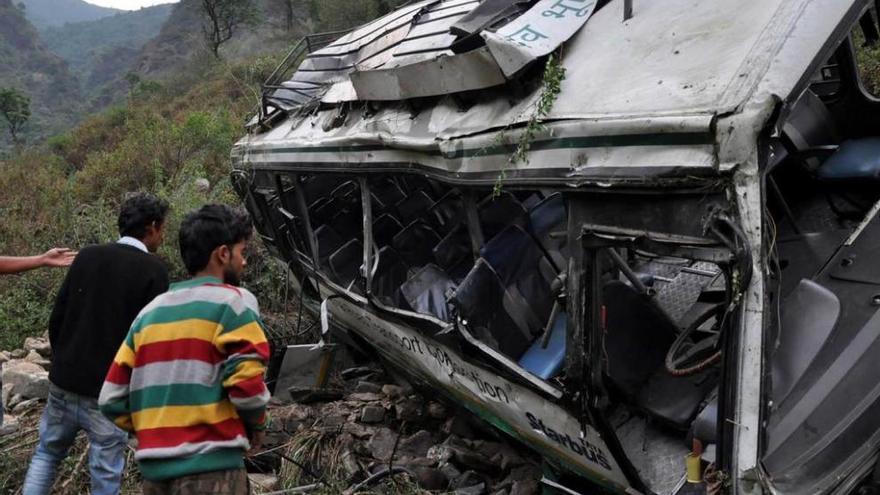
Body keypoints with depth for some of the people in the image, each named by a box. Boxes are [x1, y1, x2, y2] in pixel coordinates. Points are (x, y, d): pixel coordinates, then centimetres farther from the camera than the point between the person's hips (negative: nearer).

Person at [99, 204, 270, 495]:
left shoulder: (150, 311, 13)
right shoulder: (232, 300, -6)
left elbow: (111, 399, 10)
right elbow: (246, 380, -17)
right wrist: (257, 424, 2)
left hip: (155, 468, 7)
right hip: (210, 466, -7)